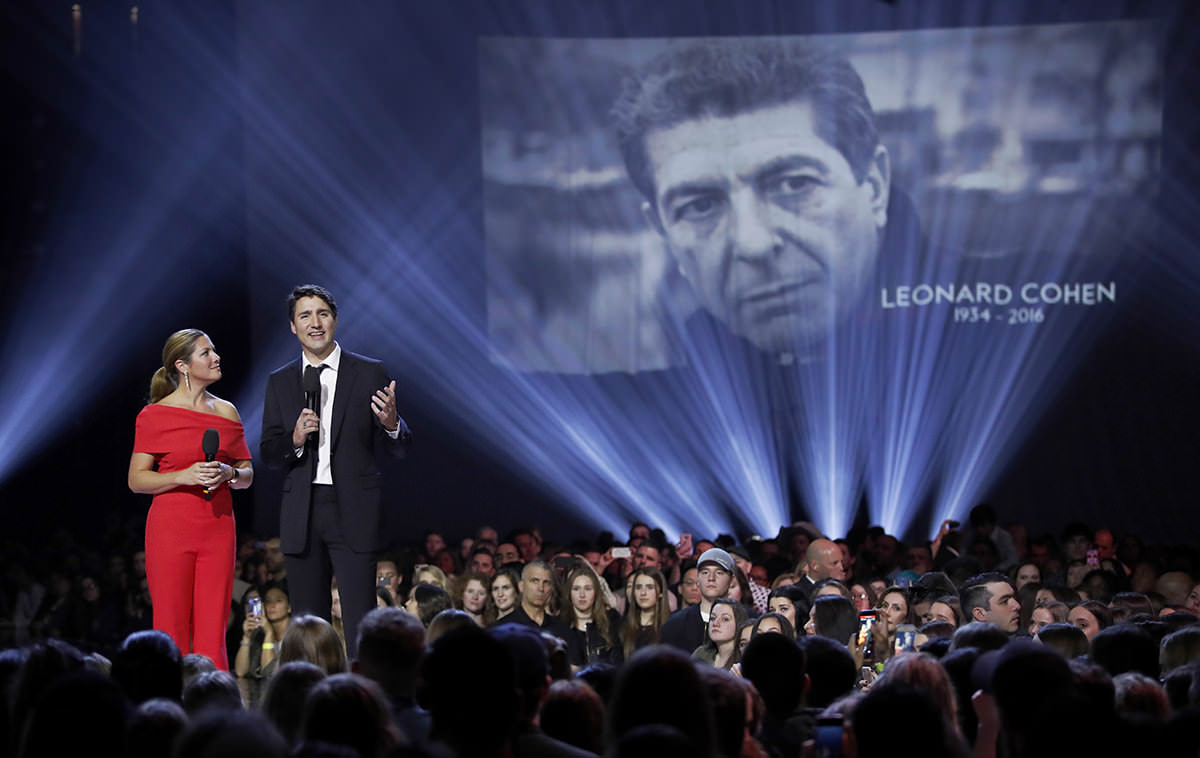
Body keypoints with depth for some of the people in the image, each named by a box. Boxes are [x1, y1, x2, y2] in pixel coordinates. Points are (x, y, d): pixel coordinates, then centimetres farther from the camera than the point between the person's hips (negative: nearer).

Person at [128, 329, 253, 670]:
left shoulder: (226, 412, 12)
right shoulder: (155, 415, -1)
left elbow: (247, 476, 16)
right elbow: (136, 479, -2)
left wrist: (228, 473, -6)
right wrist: (184, 476, -15)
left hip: (218, 528, 3)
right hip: (171, 527, -3)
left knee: (213, 631, -1)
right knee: (171, 629, -3)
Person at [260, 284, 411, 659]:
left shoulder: (370, 373, 2)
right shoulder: (280, 382, 11)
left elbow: (399, 447, 2)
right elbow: (268, 453, 10)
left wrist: (391, 424, -21)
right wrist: (295, 440, -11)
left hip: (353, 511, -3)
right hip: (301, 512, 3)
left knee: (360, 619, -9)